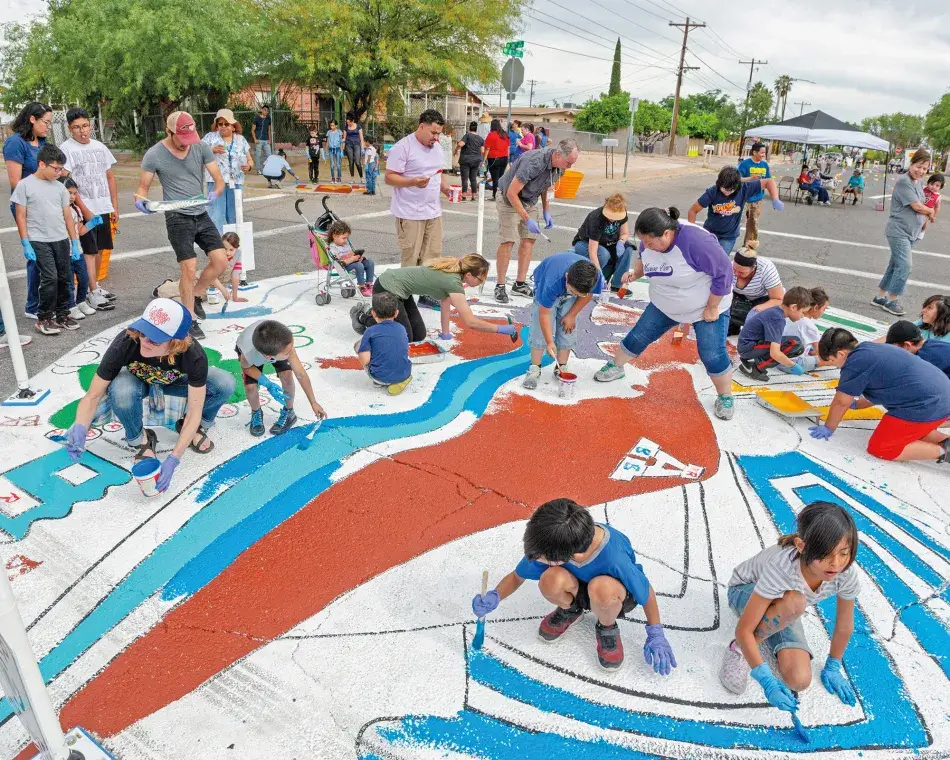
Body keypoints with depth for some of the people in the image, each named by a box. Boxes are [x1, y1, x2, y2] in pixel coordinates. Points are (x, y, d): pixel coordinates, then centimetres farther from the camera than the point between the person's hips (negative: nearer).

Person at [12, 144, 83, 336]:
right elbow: (21, 216, -4)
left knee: (64, 278, 8)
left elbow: (68, 216, 11)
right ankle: (43, 319, 1)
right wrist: (25, 244, -10)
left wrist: (75, 242, 7)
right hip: (39, 241, -5)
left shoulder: (59, 187, 9)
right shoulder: (25, 185, -4)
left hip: (62, 240, 5)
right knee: (50, 278, -12)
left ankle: (62, 314, 22)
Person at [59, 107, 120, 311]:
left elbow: (110, 177, 17)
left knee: (99, 249, 11)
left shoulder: (99, 147, 12)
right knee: (89, 251, -5)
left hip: (103, 208, 6)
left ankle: (95, 286, 23)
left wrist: (115, 206, 14)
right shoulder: (66, 148, -7)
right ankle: (92, 293, 0)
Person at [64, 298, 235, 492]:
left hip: (176, 382, 0)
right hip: (138, 380, 0)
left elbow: (194, 412, -32)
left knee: (225, 384, -26)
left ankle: (196, 428, 4)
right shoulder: (124, 345, -37)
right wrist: (80, 428, -49)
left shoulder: (194, 356, -37)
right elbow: (93, 396, -29)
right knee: (120, 391, -37)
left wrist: (173, 459, -41)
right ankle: (139, 439, -5)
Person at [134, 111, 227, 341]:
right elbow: (143, 187, -1)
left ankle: (195, 295, 24)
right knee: (189, 268, -10)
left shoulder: (201, 148, -1)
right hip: (178, 218, -4)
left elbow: (219, 180, -2)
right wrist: (141, 201, -24)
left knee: (220, 261, -3)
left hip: (202, 214, 4)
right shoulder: (154, 155, -8)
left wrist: (214, 193, -25)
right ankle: (190, 320, 6)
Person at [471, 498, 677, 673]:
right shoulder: (550, 544, -28)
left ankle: (607, 628, -4)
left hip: (614, 595, -3)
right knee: (551, 580, -35)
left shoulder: (616, 559, -39)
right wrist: (494, 597, -28)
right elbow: (517, 577, -12)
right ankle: (570, 609, 3)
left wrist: (656, 635, -12)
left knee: (602, 589, -41)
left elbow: (646, 592, -19)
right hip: (579, 588, 3)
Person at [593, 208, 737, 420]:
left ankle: (726, 397, 17)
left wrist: (712, 308, -21)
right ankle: (615, 367, 33)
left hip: (707, 307, -5)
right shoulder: (650, 240, -15)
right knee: (638, 337, 9)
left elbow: (723, 273, -28)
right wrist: (635, 273, -14)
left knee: (712, 355, -5)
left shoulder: (696, 241, -36)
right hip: (665, 306, 6)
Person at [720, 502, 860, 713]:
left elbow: (844, 625, -9)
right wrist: (768, 682, -36)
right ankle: (739, 648, -14)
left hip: (781, 611, 4)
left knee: (799, 680, -18)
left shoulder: (847, 573, -30)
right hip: (745, 591, -4)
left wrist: (832, 667, 2)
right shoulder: (781, 567, -42)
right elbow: (743, 630, -35)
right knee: (794, 601, -38)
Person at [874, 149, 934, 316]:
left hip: (911, 232, 9)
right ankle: (891, 301, -3)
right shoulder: (904, 182, -14)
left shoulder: (917, 183, 12)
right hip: (899, 231, -9)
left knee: (895, 265, 12)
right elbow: (917, 206, -14)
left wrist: (927, 214, -1)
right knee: (904, 265, -12)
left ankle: (880, 297, 21)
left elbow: (921, 206, 18)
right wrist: (930, 211, 2)